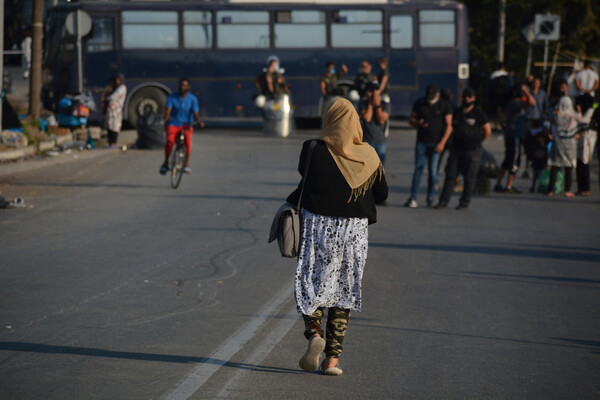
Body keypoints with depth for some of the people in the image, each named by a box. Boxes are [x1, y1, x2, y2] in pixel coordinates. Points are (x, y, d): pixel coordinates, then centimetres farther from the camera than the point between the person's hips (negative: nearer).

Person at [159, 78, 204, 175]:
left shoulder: (193, 99, -1)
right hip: (173, 124, 0)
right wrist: (166, 119, -35)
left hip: (186, 124, 0)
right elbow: (168, 111, -13)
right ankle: (166, 162, -8)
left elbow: (196, 114, -7)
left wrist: (199, 121, -30)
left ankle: (187, 164, -22)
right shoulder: (172, 97, -2)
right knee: (170, 140, -30)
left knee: (187, 138, -33)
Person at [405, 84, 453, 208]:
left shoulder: (445, 106, -2)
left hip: (436, 143, -1)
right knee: (418, 168, -4)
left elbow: (448, 126, -3)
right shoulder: (420, 103, 5)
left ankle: (430, 198, 5)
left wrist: (442, 143, -12)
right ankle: (413, 198, -6)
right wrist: (418, 124, -13)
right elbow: (411, 120, 11)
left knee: (432, 170, -3)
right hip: (421, 142, 2)